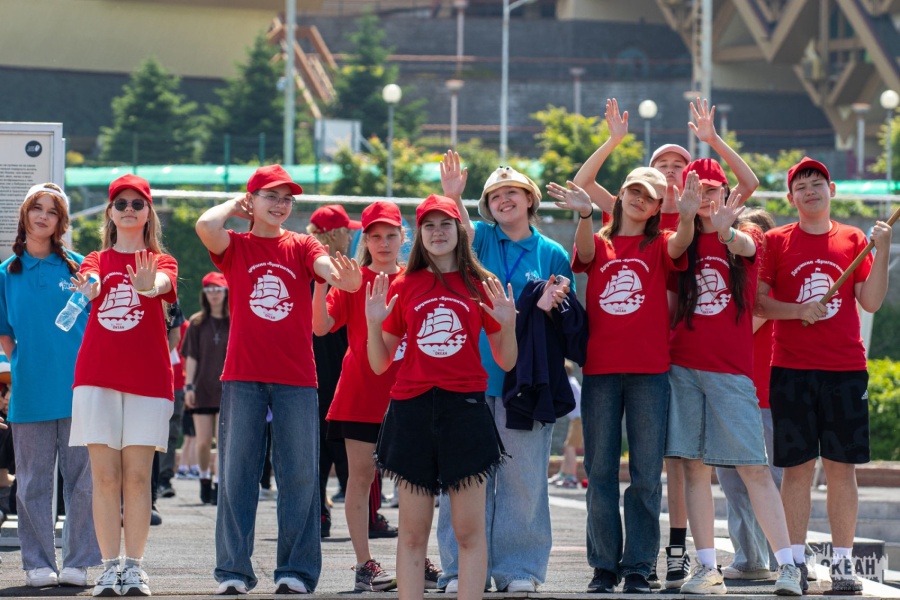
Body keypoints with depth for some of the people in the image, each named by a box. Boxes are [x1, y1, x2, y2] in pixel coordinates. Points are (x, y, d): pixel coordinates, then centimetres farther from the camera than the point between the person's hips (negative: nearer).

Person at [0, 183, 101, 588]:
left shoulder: (79, 267, 5)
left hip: (78, 387, -1)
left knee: (82, 477, 0)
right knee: (34, 481, 4)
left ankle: (78, 562, 7)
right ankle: (38, 564, 10)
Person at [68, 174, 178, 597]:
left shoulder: (161, 262, 10)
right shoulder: (96, 261, 13)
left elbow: (164, 283, -14)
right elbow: (91, 285, -10)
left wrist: (149, 285, -40)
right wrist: (90, 286, -36)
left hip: (148, 377, -1)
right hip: (97, 376, 1)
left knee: (137, 475, -2)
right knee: (105, 475, -3)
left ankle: (134, 566, 2)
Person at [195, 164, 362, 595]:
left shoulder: (301, 247, 7)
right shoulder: (235, 247, 4)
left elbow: (333, 272, -11)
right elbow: (206, 226, -17)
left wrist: (347, 279, -34)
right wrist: (233, 206, 2)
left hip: (296, 380, 1)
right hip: (243, 377, -1)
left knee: (299, 476, 1)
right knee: (237, 475, 1)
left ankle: (296, 571, 7)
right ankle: (233, 571, 6)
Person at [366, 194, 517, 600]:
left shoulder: (480, 286, 7)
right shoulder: (403, 287, 8)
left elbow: (505, 362, 8)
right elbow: (379, 364, 10)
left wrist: (508, 324, -9)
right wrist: (374, 323, -6)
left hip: (465, 410, -1)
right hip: (412, 411, 1)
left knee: (469, 531, -3)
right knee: (413, 532, 1)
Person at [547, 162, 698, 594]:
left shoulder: (659, 246, 8)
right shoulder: (599, 244, 10)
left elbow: (679, 244, -14)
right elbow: (585, 250, -12)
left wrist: (687, 217, -37)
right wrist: (585, 215, -34)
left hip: (649, 371, -1)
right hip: (600, 369, 1)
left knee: (646, 474, 0)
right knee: (600, 472, 3)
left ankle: (638, 567, 5)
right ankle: (604, 565, 9)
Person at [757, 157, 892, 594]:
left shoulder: (853, 240, 9)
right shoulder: (777, 241, 6)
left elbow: (871, 302, 2)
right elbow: (756, 300, 1)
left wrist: (882, 250, -7)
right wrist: (798, 310, -13)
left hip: (845, 369, 1)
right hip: (791, 370, -1)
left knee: (842, 467, 1)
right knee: (798, 467, 0)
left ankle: (843, 563, 5)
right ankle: (795, 562, 5)